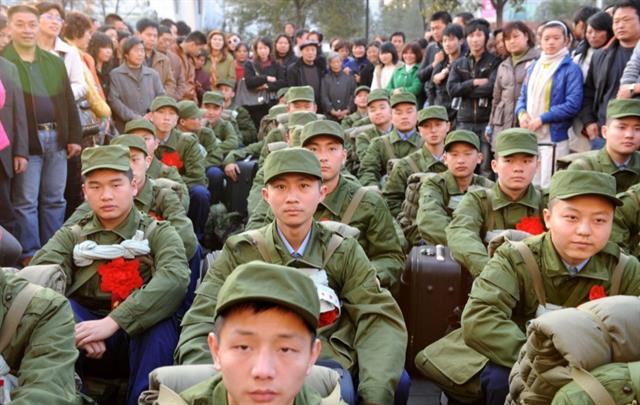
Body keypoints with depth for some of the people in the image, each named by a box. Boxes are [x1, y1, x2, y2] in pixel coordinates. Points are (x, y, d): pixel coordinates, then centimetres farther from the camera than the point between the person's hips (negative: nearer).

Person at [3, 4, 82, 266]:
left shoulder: (54, 62, 14)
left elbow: (69, 101, 14)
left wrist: (74, 136, 7)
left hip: (57, 138, 5)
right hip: (27, 141, -4)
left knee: (54, 200, 10)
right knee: (26, 202, 0)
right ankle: (30, 255, 8)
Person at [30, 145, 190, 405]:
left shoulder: (158, 232, 4)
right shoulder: (71, 236, 11)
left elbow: (175, 278, -19)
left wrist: (113, 321, -30)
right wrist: (73, 326, -29)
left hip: (141, 336, -2)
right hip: (85, 339, 2)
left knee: (160, 322, -33)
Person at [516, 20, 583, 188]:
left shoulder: (571, 69, -7)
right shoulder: (534, 66, 13)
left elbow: (573, 104, -14)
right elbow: (523, 96, 17)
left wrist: (542, 119, -16)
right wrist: (522, 113, -5)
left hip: (555, 138, -6)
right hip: (529, 137, 6)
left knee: (549, 187, -3)